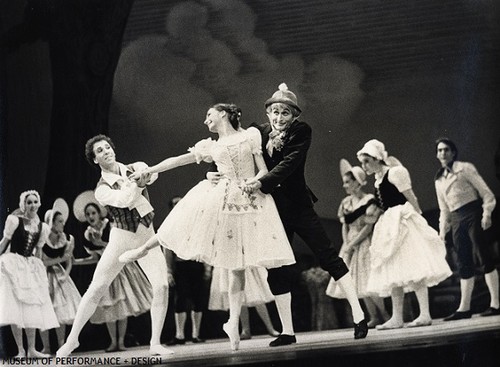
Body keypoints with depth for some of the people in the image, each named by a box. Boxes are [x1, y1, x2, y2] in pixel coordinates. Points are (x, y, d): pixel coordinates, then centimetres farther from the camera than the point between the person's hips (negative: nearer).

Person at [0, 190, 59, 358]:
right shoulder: (15, 220, -6)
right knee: (15, 308, -8)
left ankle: (31, 349, 9)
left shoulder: (42, 227, 8)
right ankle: (20, 350, -6)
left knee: (32, 307, 3)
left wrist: (39, 269, 17)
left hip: (31, 267, 5)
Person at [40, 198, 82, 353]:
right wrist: (60, 259, -18)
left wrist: (65, 275, -12)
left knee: (61, 311, 1)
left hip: (60, 276, 4)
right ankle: (46, 347, 1)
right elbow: (42, 262, -16)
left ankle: (61, 346, 7)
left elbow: (69, 262, 4)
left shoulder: (67, 239, -2)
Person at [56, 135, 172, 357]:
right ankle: (72, 339, 8)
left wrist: (141, 178, -40)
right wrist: (137, 182, -19)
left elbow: (151, 174, -21)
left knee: (162, 286, -14)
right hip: (121, 239, -2)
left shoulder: (136, 168, 3)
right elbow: (124, 199, -24)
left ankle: (155, 343, -5)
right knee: (96, 289, -4)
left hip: (147, 238, 2)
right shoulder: (102, 190, -5)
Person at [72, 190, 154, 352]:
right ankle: (113, 341, 8)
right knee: (108, 308, 0)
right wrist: (76, 261, 3)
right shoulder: (88, 235, 1)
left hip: (121, 266, -4)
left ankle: (121, 340, -1)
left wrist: (101, 243, -24)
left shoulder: (111, 226, -12)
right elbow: (96, 257, 10)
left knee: (122, 307, -6)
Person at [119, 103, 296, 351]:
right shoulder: (210, 147, 17)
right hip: (219, 199, 2)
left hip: (248, 200, -1)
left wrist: (255, 182, -15)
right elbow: (177, 160, 19)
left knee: (237, 266, -2)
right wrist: (149, 170, 15)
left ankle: (234, 322, -3)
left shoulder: (250, 136, 10)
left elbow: (263, 171, 5)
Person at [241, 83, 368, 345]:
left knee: (328, 256, -6)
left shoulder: (301, 131, -8)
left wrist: (261, 182, -32)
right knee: (276, 270, 4)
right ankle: (287, 331, 12)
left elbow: (289, 164, -21)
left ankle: (358, 315, -3)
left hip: (298, 205, -4)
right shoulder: (259, 132, 3)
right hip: (272, 209, 4)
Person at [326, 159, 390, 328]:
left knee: (368, 284, -12)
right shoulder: (346, 203, 8)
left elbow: (369, 227, -15)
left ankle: (384, 314, 1)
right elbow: (344, 226, 9)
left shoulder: (369, 201, -13)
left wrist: (352, 244, -15)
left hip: (365, 243, -7)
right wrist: (346, 245, -5)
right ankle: (374, 317, 14)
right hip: (350, 245, 7)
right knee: (360, 284, 7)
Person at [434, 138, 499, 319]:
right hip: (456, 220, 6)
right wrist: (442, 232, 16)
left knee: (485, 257, -9)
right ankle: (464, 308, 3)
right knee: (464, 264, 5)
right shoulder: (439, 180, 20)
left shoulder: (464, 168, 2)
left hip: (472, 214, -6)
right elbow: (444, 210, 23)